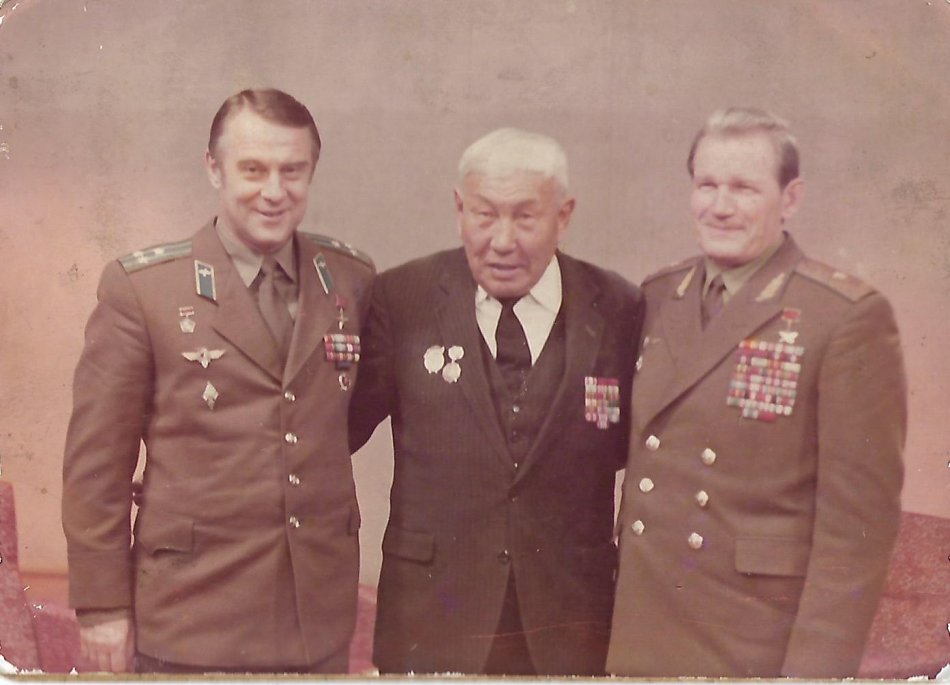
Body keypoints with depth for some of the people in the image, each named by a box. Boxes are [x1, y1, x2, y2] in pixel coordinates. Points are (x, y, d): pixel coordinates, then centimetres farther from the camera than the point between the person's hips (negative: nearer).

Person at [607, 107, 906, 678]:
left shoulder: (850, 317, -11)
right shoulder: (656, 299, 5)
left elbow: (859, 517, -12)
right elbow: (637, 455, 10)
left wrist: (817, 665, -14)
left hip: (760, 648, -4)